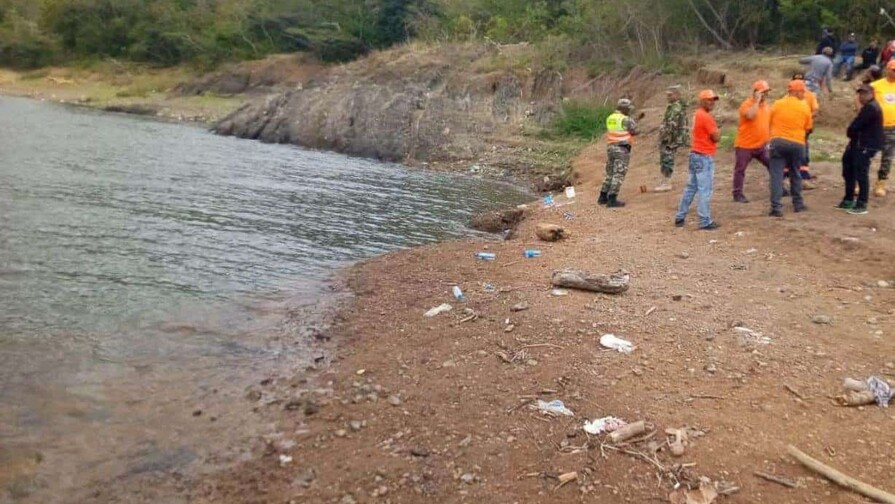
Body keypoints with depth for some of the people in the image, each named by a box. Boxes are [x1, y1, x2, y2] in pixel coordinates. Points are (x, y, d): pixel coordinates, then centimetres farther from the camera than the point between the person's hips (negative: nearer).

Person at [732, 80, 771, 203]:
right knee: (740, 170, 0)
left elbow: (769, 124, 19)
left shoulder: (766, 105, 11)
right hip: (745, 145, -6)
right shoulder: (746, 104, -12)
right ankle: (738, 194, 7)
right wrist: (757, 100, -24)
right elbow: (750, 115, -34)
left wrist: (769, 140, 16)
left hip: (761, 145, 6)